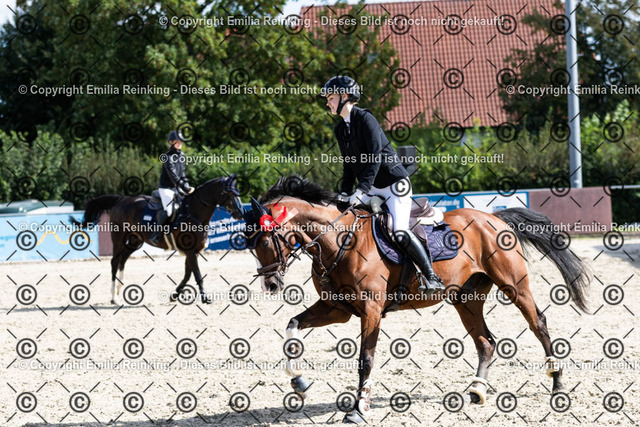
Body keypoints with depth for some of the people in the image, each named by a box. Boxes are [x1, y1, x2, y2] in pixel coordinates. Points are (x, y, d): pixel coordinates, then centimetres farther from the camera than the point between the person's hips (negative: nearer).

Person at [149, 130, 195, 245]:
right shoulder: (168, 157, -15)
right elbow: (173, 175, -23)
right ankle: (155, 235, -16)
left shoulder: (181, 155, 10)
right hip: (166, 188, -8)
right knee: (168, 211, -22)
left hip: (177, 188, 8)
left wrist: (188, 187, 5)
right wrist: (185, 188, -26)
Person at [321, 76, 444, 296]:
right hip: (372, 188, 8)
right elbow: (348, 164, 14)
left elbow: (375, 158, -22)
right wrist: (344, 193, 1)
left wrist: (361, 190, -28)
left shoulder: (365, 119, -15)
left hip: (395, 183, -8)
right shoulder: (340, 129, 9)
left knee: (400, 232, -21)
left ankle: (431, 276, -11)